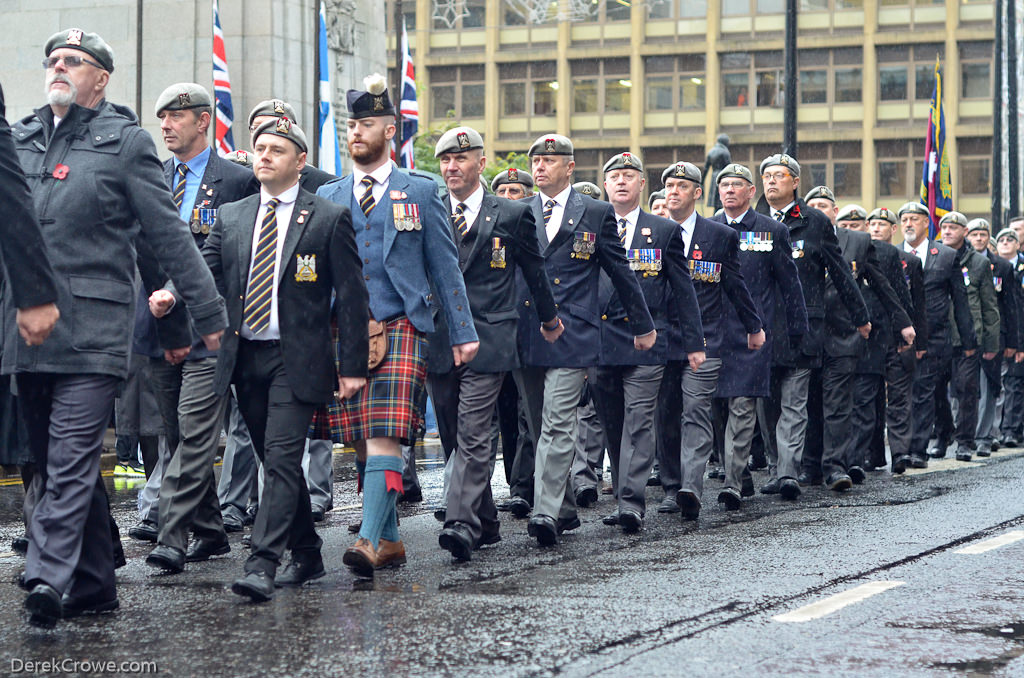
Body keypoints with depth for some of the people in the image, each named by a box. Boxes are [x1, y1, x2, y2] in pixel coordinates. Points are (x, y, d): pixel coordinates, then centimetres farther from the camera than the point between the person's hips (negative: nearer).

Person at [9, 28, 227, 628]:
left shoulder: (125, 141, 1)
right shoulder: (20, 139, 15)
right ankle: (93, 585, 18)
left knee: (72, 461, -15)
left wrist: (210, 312, 0)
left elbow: (170, 235, 0)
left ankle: (49, 576, -23)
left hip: (93, 330, -6)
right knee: (63, 464, 10)